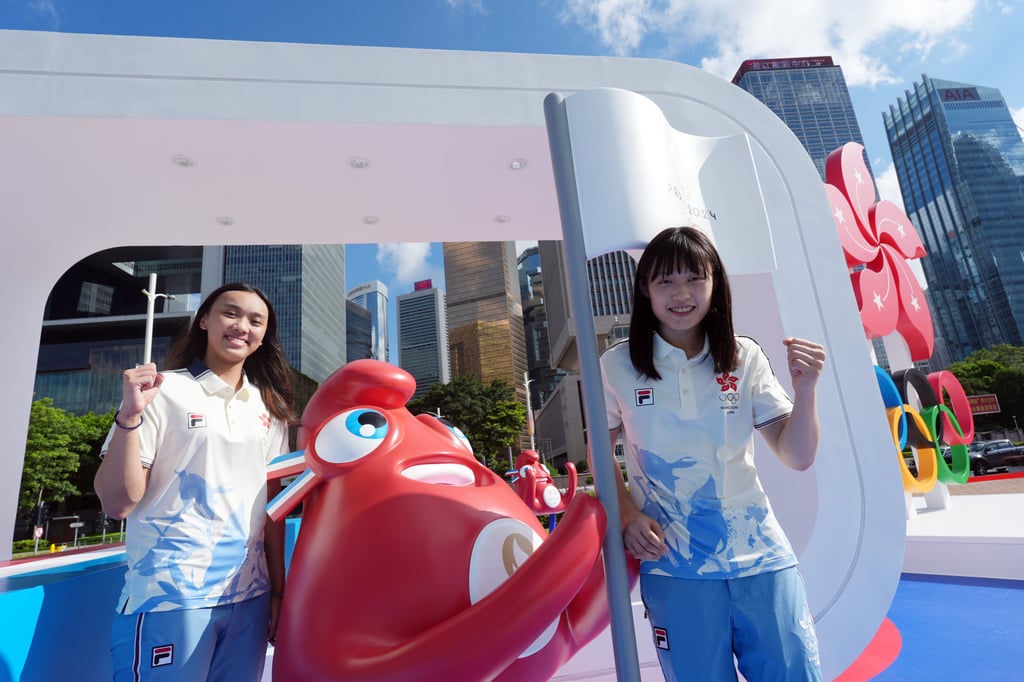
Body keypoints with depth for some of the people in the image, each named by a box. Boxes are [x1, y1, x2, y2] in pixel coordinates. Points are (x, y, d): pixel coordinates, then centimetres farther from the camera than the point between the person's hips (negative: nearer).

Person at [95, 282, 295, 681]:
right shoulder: (164, 391, -6)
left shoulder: (270, 408, 6)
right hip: (169, 597, -4)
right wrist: (130, 414, -20)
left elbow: (272, 501, 9)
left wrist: (279, 588, 8)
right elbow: (117, 503, -8)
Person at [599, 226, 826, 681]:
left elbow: (798, 457, -2)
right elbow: (601, 451, 5)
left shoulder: (745, 358, -2)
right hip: (674, 564, -1)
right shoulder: (618, 365, -7)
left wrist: (805, 387, -17)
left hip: (760, 556, 2)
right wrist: (628, 515, -8)